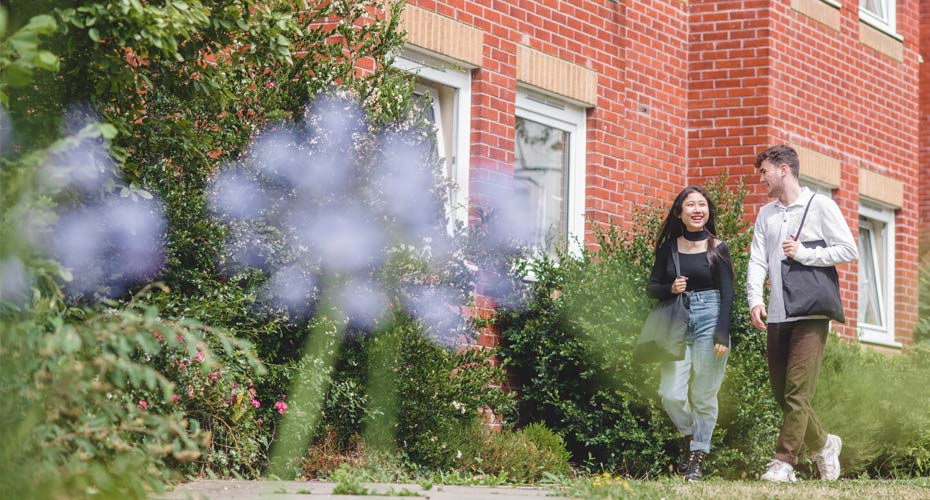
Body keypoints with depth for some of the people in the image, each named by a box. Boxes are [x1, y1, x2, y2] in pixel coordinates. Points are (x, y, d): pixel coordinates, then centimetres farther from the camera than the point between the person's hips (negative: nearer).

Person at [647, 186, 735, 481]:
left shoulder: (717, 249, 2)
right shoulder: (669, 248, 9)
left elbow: (727, 294, -2)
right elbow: (651, 288, 12)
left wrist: (722, 335, -11)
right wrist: (670, 289, -10)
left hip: (710, 320, -2)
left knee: (703, 396, -1)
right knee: (671, 393, -7)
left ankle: (697, 459, 9)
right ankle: (691, 437, 21)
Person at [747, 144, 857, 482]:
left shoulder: (820, 206, 0)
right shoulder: (766, 214, 16)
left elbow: (849, 250, -5)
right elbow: (757, 261, 6)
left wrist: (804, 254, -12)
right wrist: (755, 300, -9)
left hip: (810, 314, -6)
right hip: (776, 315, 6)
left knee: (797, 392, -12)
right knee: (781, 393, 7)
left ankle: (784, 461, -12)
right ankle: (823, 444, 24)